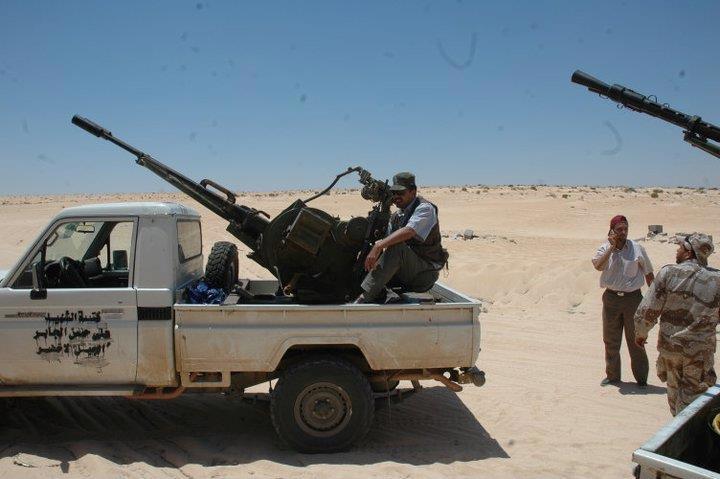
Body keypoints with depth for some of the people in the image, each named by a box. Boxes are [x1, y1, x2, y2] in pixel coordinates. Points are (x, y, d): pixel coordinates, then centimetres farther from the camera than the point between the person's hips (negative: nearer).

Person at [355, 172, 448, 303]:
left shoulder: (425, 208, -10)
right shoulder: (396, 216, 15)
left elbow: (408, 231, -29)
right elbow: (387, 241, 8)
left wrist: (379, 245, -38)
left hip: (425, 274, -7)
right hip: (405, 275, 7)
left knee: (397, 247, -35)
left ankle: (364, 298, -38)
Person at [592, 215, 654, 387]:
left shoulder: (637, 249, -3)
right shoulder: (605, 248, -1)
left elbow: (648, 273, 6)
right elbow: (598, 266, -21)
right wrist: (612, 246, -19)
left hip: (633, 297, -2)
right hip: (611, 297, 2)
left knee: (635, 340, 4)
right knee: (610, 340, 11)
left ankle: (641, 378, 17)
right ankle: (612, 375, 25)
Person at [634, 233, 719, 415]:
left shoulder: (668, 273, -11)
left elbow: (648, 311, -10)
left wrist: (641, 333, 6)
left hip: (670, 344, 1)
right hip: (700, 351, -1)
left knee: (674, 390, 22)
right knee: (692, 396, 9)